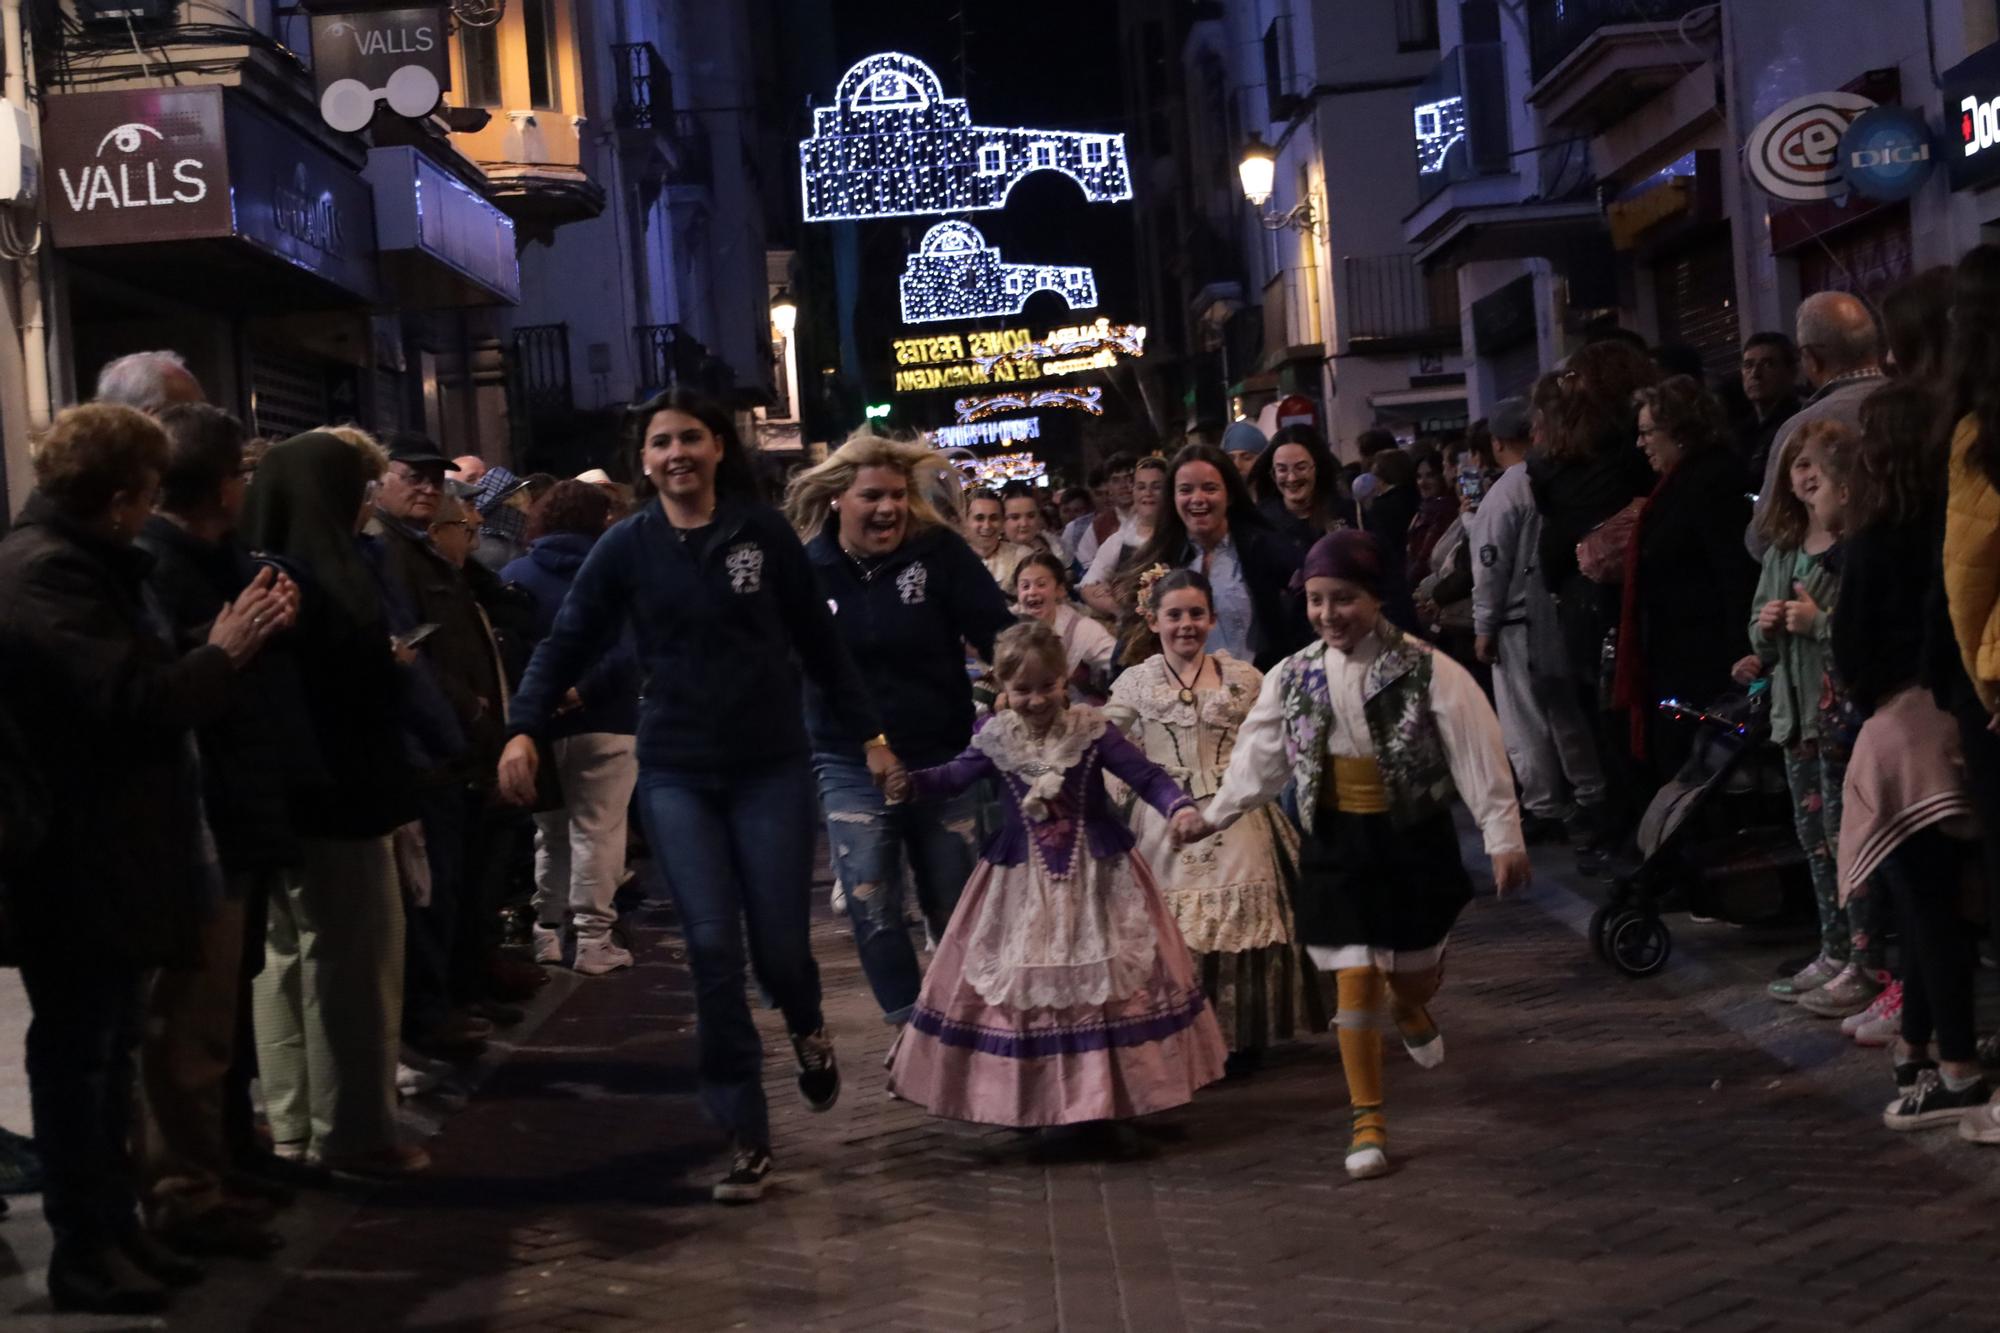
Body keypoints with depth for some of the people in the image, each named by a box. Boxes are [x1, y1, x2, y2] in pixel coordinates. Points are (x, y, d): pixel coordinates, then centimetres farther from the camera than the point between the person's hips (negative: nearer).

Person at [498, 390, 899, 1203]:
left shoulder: (764, 532, -2)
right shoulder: (627, 547, -1)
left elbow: (818, 640, 5)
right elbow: (568, 643, 0)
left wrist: (868, 732, 6)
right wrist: (523, 730, -14)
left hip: (771, 768, 0)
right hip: (676, 774, 0)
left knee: (780, 945, -2)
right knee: (712, 948, -6)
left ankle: (806, 1027, 37)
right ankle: (746, 1140, 3)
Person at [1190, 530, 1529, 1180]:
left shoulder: (1427, 671, -14)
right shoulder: (1294, 677, -3)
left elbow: (1478, 757, -12)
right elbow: (1260, 757, 5)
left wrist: (1503, 838, -13)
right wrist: (1214, 815, -2)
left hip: (1415, 841, -1)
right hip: (1337, 846, 1)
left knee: (1415, 974, 14)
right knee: (1355, 985, -1)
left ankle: (1411, 1008, 54)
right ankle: (1368, 1121, 11)